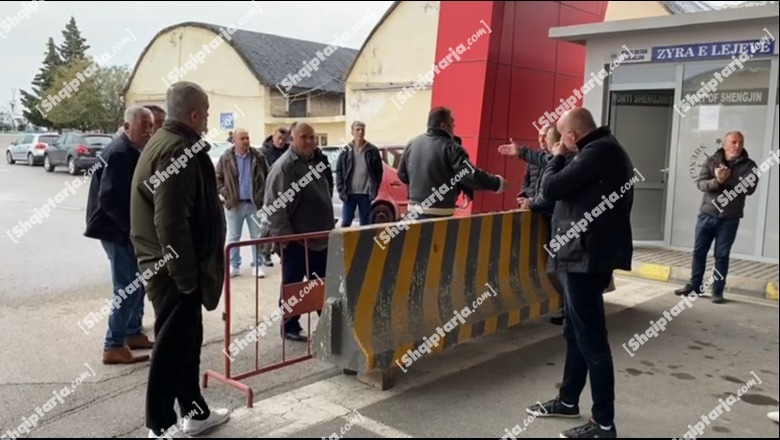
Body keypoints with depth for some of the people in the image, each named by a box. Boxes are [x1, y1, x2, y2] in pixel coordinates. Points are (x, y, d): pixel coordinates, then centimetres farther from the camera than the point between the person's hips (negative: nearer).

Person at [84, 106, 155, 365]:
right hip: (118, 231, -10)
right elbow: (109, 198, -26)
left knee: (136, 283, 18)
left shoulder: (132, 151, 13)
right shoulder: (120, 153, -19)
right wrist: (133, 226, -23)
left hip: (126, 230, 10)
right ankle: (114, 346, 3)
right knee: (127, 288, -6)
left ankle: (133, 333, 30)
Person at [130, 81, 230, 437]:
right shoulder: (177, 150, -19)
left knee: (187, 339, 18)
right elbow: (171, 222, -27)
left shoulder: (168, 142, 15)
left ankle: (195, 411, 31)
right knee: (172, 345, 0)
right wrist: (186, 273, -21)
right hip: (174, 269, -11)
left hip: (175, 265, 11)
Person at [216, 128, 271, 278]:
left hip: (255, 203, 0)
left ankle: (258, 265, 15)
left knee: (257, 236, 6)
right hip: (235, 204, 0)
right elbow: (218, 178, 3)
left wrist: (263, 194, -4)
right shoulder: (226, 158, -3)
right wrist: (226, 194, -8)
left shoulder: (258, 156, -1)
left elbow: (268, 176, 4)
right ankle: (234, 266, 19)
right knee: (233, 237, 8)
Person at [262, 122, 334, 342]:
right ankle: (290, 327, 16)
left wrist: (331, 227, 19)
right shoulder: (284, 166, -14)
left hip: (320, 237, 8)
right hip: (296, 240, -8)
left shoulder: (316, 162, 14)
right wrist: (285, 236, -22)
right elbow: (274, 205, -19)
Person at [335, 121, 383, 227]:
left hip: (366, 194, 0)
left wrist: (374, 189, -4)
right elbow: (339, 171, 4)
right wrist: (341, 190, -4)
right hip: (349, 193, 0)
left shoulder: (373, 150, 1)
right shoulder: (346, 151, 3)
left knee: (365, 224, 9)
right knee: (346, 222, 4)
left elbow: (379, 171, 3)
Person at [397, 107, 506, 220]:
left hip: (415, 208, 6)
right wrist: (498, 183, -5)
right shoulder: (450, 147, -12)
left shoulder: (412, 143, 8)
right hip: (439, 212, -6)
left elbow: (402, 174, 17)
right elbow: (471, 175, -17)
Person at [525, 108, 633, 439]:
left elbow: (551, 189, -16)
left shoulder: (598, 152, -17)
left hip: (587, 255, -11)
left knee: (591, 338, -5)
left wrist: (557, 157, -2)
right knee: (576, 332, 19)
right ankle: (568, 400, 33)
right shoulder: (604, 149, 17)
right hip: (585, 253, 11)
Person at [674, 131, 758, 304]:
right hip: (707, 214, 2)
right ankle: (695, 285, 20)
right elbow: (701, 183, -7)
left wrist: (728, 179, -21)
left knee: (722, 255, 3)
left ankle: (718, 291, 12)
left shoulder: (748, 165, 0)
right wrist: (717, 181, -25)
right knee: (699, 251, 7)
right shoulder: (711, 161, 4)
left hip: (729, 218, -2)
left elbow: (749, 188, -14)